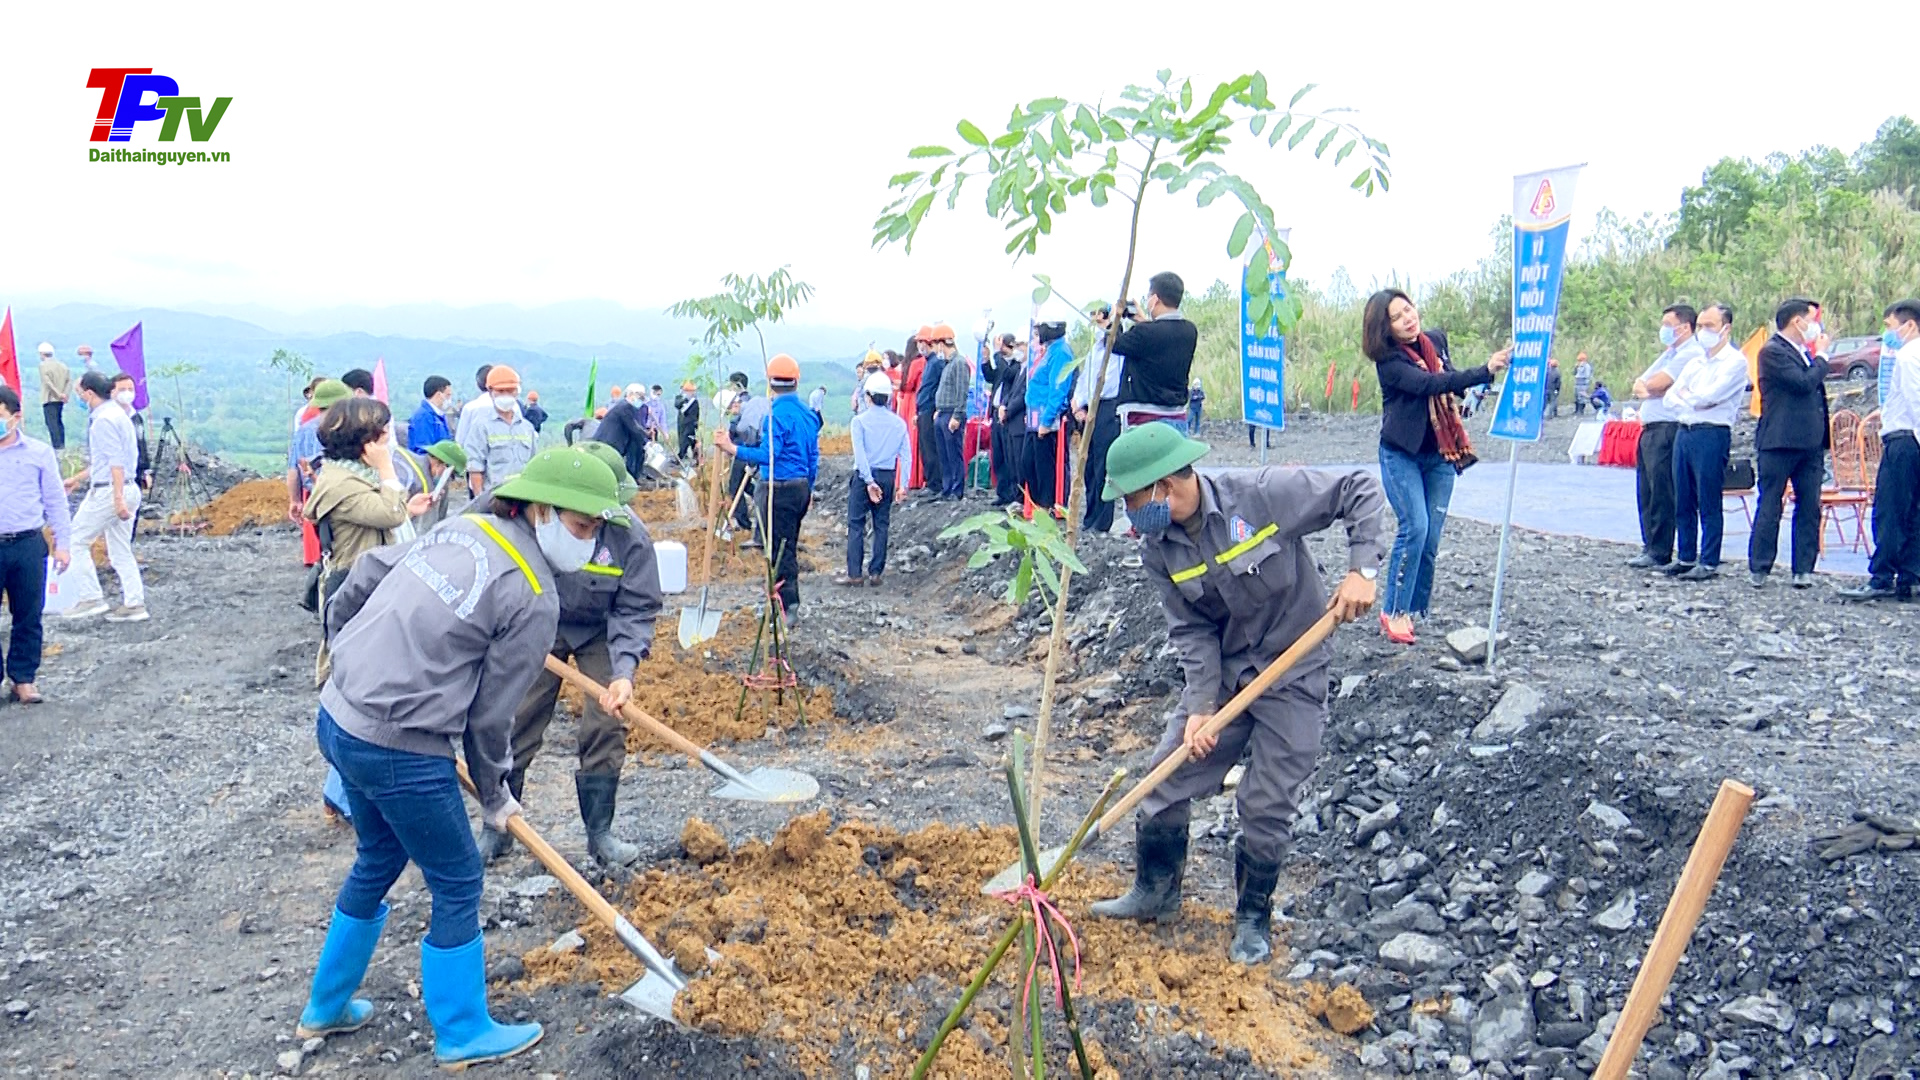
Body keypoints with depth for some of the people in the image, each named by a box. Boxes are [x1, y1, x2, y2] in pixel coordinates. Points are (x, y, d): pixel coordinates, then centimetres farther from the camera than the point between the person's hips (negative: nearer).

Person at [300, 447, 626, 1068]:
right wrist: (495, 796, 7)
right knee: (457, 884, 11)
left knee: (380, 858, 28)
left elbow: (360, 582, 13)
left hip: (337, 719, 9)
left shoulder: (461, 527, 7)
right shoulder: (534, 598, -14)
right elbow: (490, 714, -8)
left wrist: (346, 650, 29)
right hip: (399, 751, -9)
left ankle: (325, 1008, 46)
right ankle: (463, 1035, 28)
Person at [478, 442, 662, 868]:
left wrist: (624, 670, -35)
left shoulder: (631, 537, -27)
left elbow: (635, 610, -22)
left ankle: (600, 834, 13)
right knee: (514, 725, 3)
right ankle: (497, 830, 20)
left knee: (606, 726, -4)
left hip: (599, 632, -1)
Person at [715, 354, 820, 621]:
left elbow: (768, 455, -24)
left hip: (779, 489, -8)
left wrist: (732, 448, -27)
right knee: (788, 547, 17)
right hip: (801, 488, 8)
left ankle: (788, 608, -4)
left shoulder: (776, 414, -15)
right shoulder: (807, 413, 11)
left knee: (780, 550, -4)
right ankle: (789, 605, 24)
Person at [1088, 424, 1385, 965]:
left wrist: (1362, 568, -26)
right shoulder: (1159, 549, -9)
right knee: (1168, 778, 6)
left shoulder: (1264, 493, -25)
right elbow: (1192, 631, -6)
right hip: (1221, 673, 5)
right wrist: (1200, 706, -16)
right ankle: (1155, 891, 30)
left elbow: (1361, 490, -16)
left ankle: (1253, 919, 23)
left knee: (1267, 806, -1)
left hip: (1292, 675, -4)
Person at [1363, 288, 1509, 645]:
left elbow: (1453, 384, 19)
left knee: (1431, 538, 1)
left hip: (1440, 456, 5)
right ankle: (1394, 612, -9)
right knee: (1415, 527, -17)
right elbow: (1428, 384, -27)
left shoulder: (1436, 341, 6)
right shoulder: (1389, 361, -13)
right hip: (1402, 454, -5)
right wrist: (1484, 372, -34)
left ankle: (1416, 611, 10)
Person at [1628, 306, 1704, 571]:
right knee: (1646, 491, 12)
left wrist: (1645, 385, 4)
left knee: (1661, 492, -7)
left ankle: (1659, 554, -3)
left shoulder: (1691, 353, -8)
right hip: (1649, 429, 10)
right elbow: (1640, 384, 15)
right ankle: (1649, 546, 19)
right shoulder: (1668, 353, 22)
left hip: (1667, 430, -10)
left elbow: (1657, 383, -17)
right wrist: (1646, 390, -7)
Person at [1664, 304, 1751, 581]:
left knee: (1708, 504, -5)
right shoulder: (1695, 363, 21)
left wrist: (1686, 394, 2)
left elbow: (1709, 396, -16)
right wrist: (1695, 401, -6)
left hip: (1713, 434, -7)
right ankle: (1686, 557, 17)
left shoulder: (1735, 361, -4)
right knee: (1683, 502, 9)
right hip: (1683, 432, 7)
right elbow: (1670, 398, 12)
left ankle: (1709, 563, -1)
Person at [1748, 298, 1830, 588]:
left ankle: (1804, 570, 10)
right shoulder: (1772, 351, -9)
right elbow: (1804, 383, -20)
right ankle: (1758, 569, 6)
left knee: (1810, 508, 6)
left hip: (1810, 442, 8)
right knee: (1770, 507, -1)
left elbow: (1815, 390, 23)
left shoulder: (1804, 352, 17)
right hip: (1780, 443, -8)